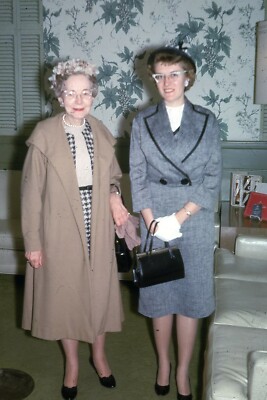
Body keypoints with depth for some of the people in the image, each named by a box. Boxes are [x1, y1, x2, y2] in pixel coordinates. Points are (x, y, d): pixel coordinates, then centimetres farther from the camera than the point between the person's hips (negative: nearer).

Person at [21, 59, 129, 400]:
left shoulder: (101, 132, 1)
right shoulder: (44, 135, -11)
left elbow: (113, 175, 14)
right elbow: (31, 192, -8)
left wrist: (113, 195, -9)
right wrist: (32, 241, -8)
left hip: (98, 230, 3)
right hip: (60, 233, -3)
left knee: (99, 292, 15)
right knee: (65, 295, 11)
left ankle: (99, 354, 40)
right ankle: (72, 364, 35)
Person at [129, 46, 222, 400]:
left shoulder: (207, 121, 1)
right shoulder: (143, 122, 3)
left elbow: (213, 178, -3)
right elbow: (137, 176, 0)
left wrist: (179, 217, -14)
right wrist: (151, 221, -12)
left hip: (195, 220, 0)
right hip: (154, 218, 1)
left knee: (191, 294, 6)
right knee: (159, 294, 10)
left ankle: (183, 370, 23)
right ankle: (163, 362, 31)